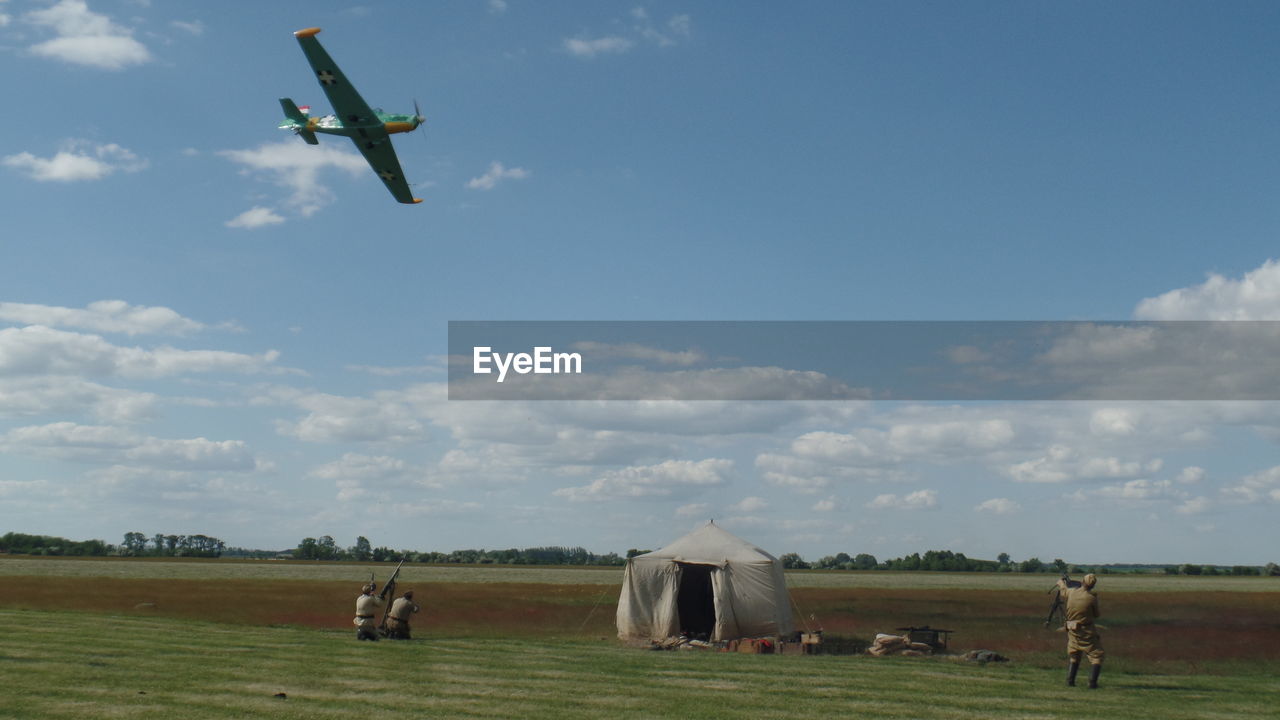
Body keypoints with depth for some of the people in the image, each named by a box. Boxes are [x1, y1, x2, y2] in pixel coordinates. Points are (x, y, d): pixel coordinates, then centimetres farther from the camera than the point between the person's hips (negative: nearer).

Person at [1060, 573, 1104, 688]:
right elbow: (1096, 615, -3)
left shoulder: (1072, 592, -4)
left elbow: (1064, 588, 21)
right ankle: (1092, 682, -7)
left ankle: (1070, 680, 13)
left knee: (1074, 657, 22)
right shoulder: (1092, 598, -18)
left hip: (1073, 630, 5)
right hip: (1087, 632, -5)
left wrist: (1061, 582, 45)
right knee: (1096, 656, 5)